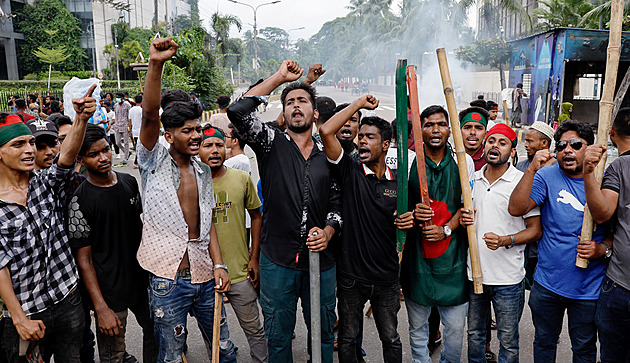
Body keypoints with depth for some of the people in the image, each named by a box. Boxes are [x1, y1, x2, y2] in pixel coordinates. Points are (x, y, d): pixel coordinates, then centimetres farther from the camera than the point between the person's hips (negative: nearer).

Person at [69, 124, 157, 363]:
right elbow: (83, 258, -15)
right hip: (109, 291, -6)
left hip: (143, 281, 6)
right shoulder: (80, 200, -16)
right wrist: (100, 307, -18)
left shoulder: (129, 182, 2)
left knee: (156, 333, 21)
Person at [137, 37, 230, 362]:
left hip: (204, 275, 4)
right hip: (167, 279, -4)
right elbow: (149, 116, -20)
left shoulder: (202, 170, 11)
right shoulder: (154, 162, -3)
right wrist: (156, 65, -32)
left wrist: (218, 264, 0)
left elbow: (207, 221, 11)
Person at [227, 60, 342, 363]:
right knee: (278, 336, 14)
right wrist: (278, 77, -8)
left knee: (323, 332, 18)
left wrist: (328, 232, -7)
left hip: (321, 259, 2)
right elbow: (238, 111, -15)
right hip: (277, 260, -2)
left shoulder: (328, 154, 8)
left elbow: (337, 202, 12)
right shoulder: (272, 144, 0)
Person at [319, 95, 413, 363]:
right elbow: (326, 131, -19)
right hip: (350, 276, -1)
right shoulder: (350, 171, -6)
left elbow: (405, 221, 14)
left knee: (391, 340, 18)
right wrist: (359, 104, -12)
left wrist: (410, 221, -11)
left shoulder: (398, 182, 1)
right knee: (348, 339, 16)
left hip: (386, 278, 2)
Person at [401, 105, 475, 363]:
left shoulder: (463, 161, 3)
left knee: (455, 326, 9)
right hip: (417, 250, 0)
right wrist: (412, 213, -16)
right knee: (417, 325, 13)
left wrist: (446, 229, -10)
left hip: (452, 251, 0)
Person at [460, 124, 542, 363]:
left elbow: (536, 229, -7)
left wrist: (505, 241, -23)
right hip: (474, 273, 4)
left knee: (508, 341, 10)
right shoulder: (472, 180, 5)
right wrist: (463, 222, -5)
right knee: (474, 334, 19)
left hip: (508, 278, -4)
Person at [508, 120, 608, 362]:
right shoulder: (547, 176, -6)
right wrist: (531, 170, -28)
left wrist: (602, 249, -15)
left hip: (589, 287, 0)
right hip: (547, 283, 0)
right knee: (544, 343, 18)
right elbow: (516, 209, -20)